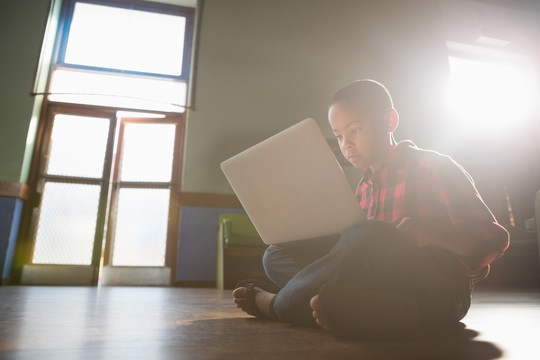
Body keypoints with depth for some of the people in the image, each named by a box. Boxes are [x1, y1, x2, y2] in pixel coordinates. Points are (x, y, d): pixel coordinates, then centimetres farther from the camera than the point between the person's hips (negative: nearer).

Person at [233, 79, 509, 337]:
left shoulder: (433, 168, 0)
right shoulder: (364, 189, 17)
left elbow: (494, 238, -6)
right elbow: (357, 251, 14)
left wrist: (428, 232, -24)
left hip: (441, 291, -6)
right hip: (382, 287, 6)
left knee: (371, 236, -37)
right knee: (277, 255, -3)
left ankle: (278, 304, -16)